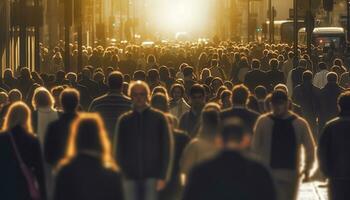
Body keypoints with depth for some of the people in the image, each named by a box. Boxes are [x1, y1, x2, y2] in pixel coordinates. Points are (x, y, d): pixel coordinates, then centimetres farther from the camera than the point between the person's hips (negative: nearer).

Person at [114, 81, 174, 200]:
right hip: (130, 176, 2)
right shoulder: (124, 120, 8)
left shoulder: (159, 118, 3)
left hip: (152, 176, -2)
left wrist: (162, 177, -6)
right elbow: (118, 150, 10)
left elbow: (167, 148, 1)